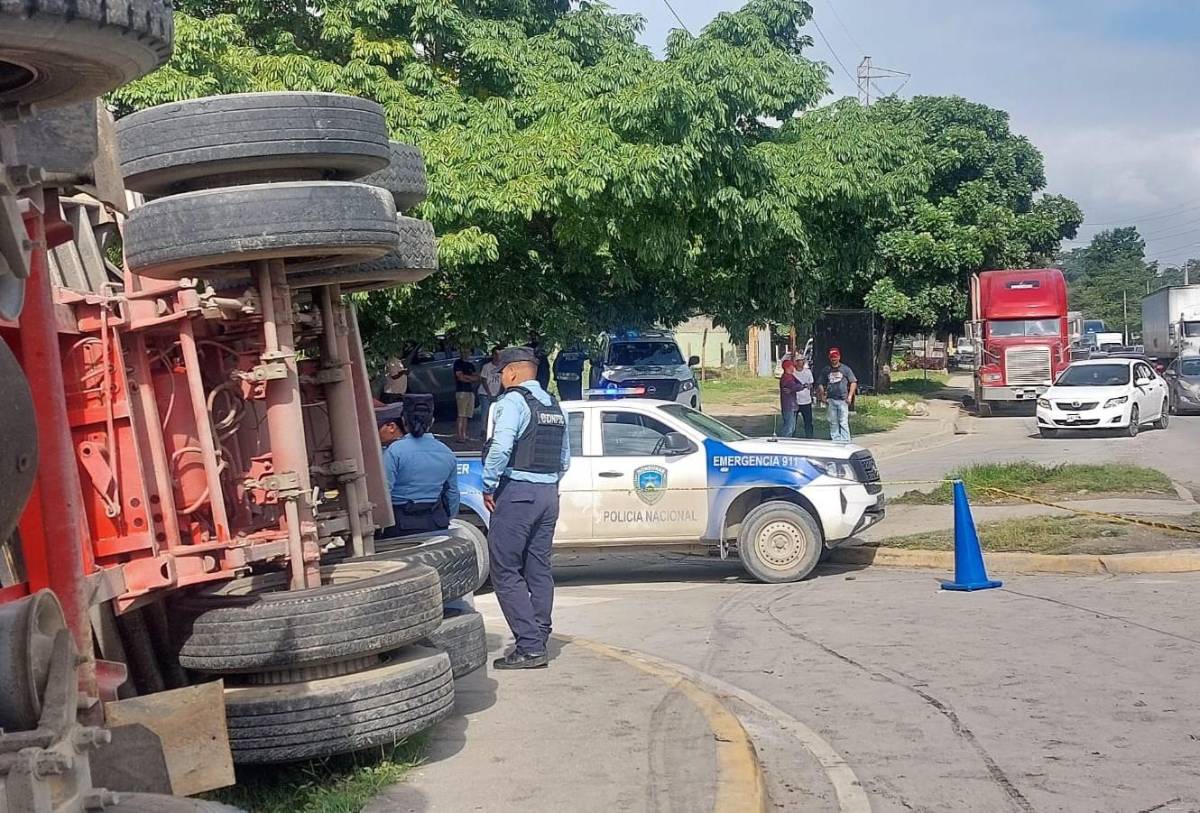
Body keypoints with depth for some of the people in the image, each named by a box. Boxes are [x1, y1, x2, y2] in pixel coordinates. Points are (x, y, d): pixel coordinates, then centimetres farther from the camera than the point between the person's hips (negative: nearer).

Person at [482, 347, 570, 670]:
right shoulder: (554, 407, 16)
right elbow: (565, 458, 18)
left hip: (516, 493, -8)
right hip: (548, 493, 8)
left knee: (506, 571, -4)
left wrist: (488, 486, -13)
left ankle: (529, 646, -9)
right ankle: (538, 643, 17)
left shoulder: (512, 401, -9)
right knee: (539, 570, 12)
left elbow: (500, 447, -22)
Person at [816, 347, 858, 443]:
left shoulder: (845, 369, 4)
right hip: (830, 400, 3)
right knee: (833, 423, 7)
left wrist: (850, 396, -4)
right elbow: (820, 384, 17)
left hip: (843, 400, -3)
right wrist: (822, 396, 5)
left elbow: (853, 382, 5)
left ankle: (845, 442, -9)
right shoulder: (826, 370, 12)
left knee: (843, 422, -8)